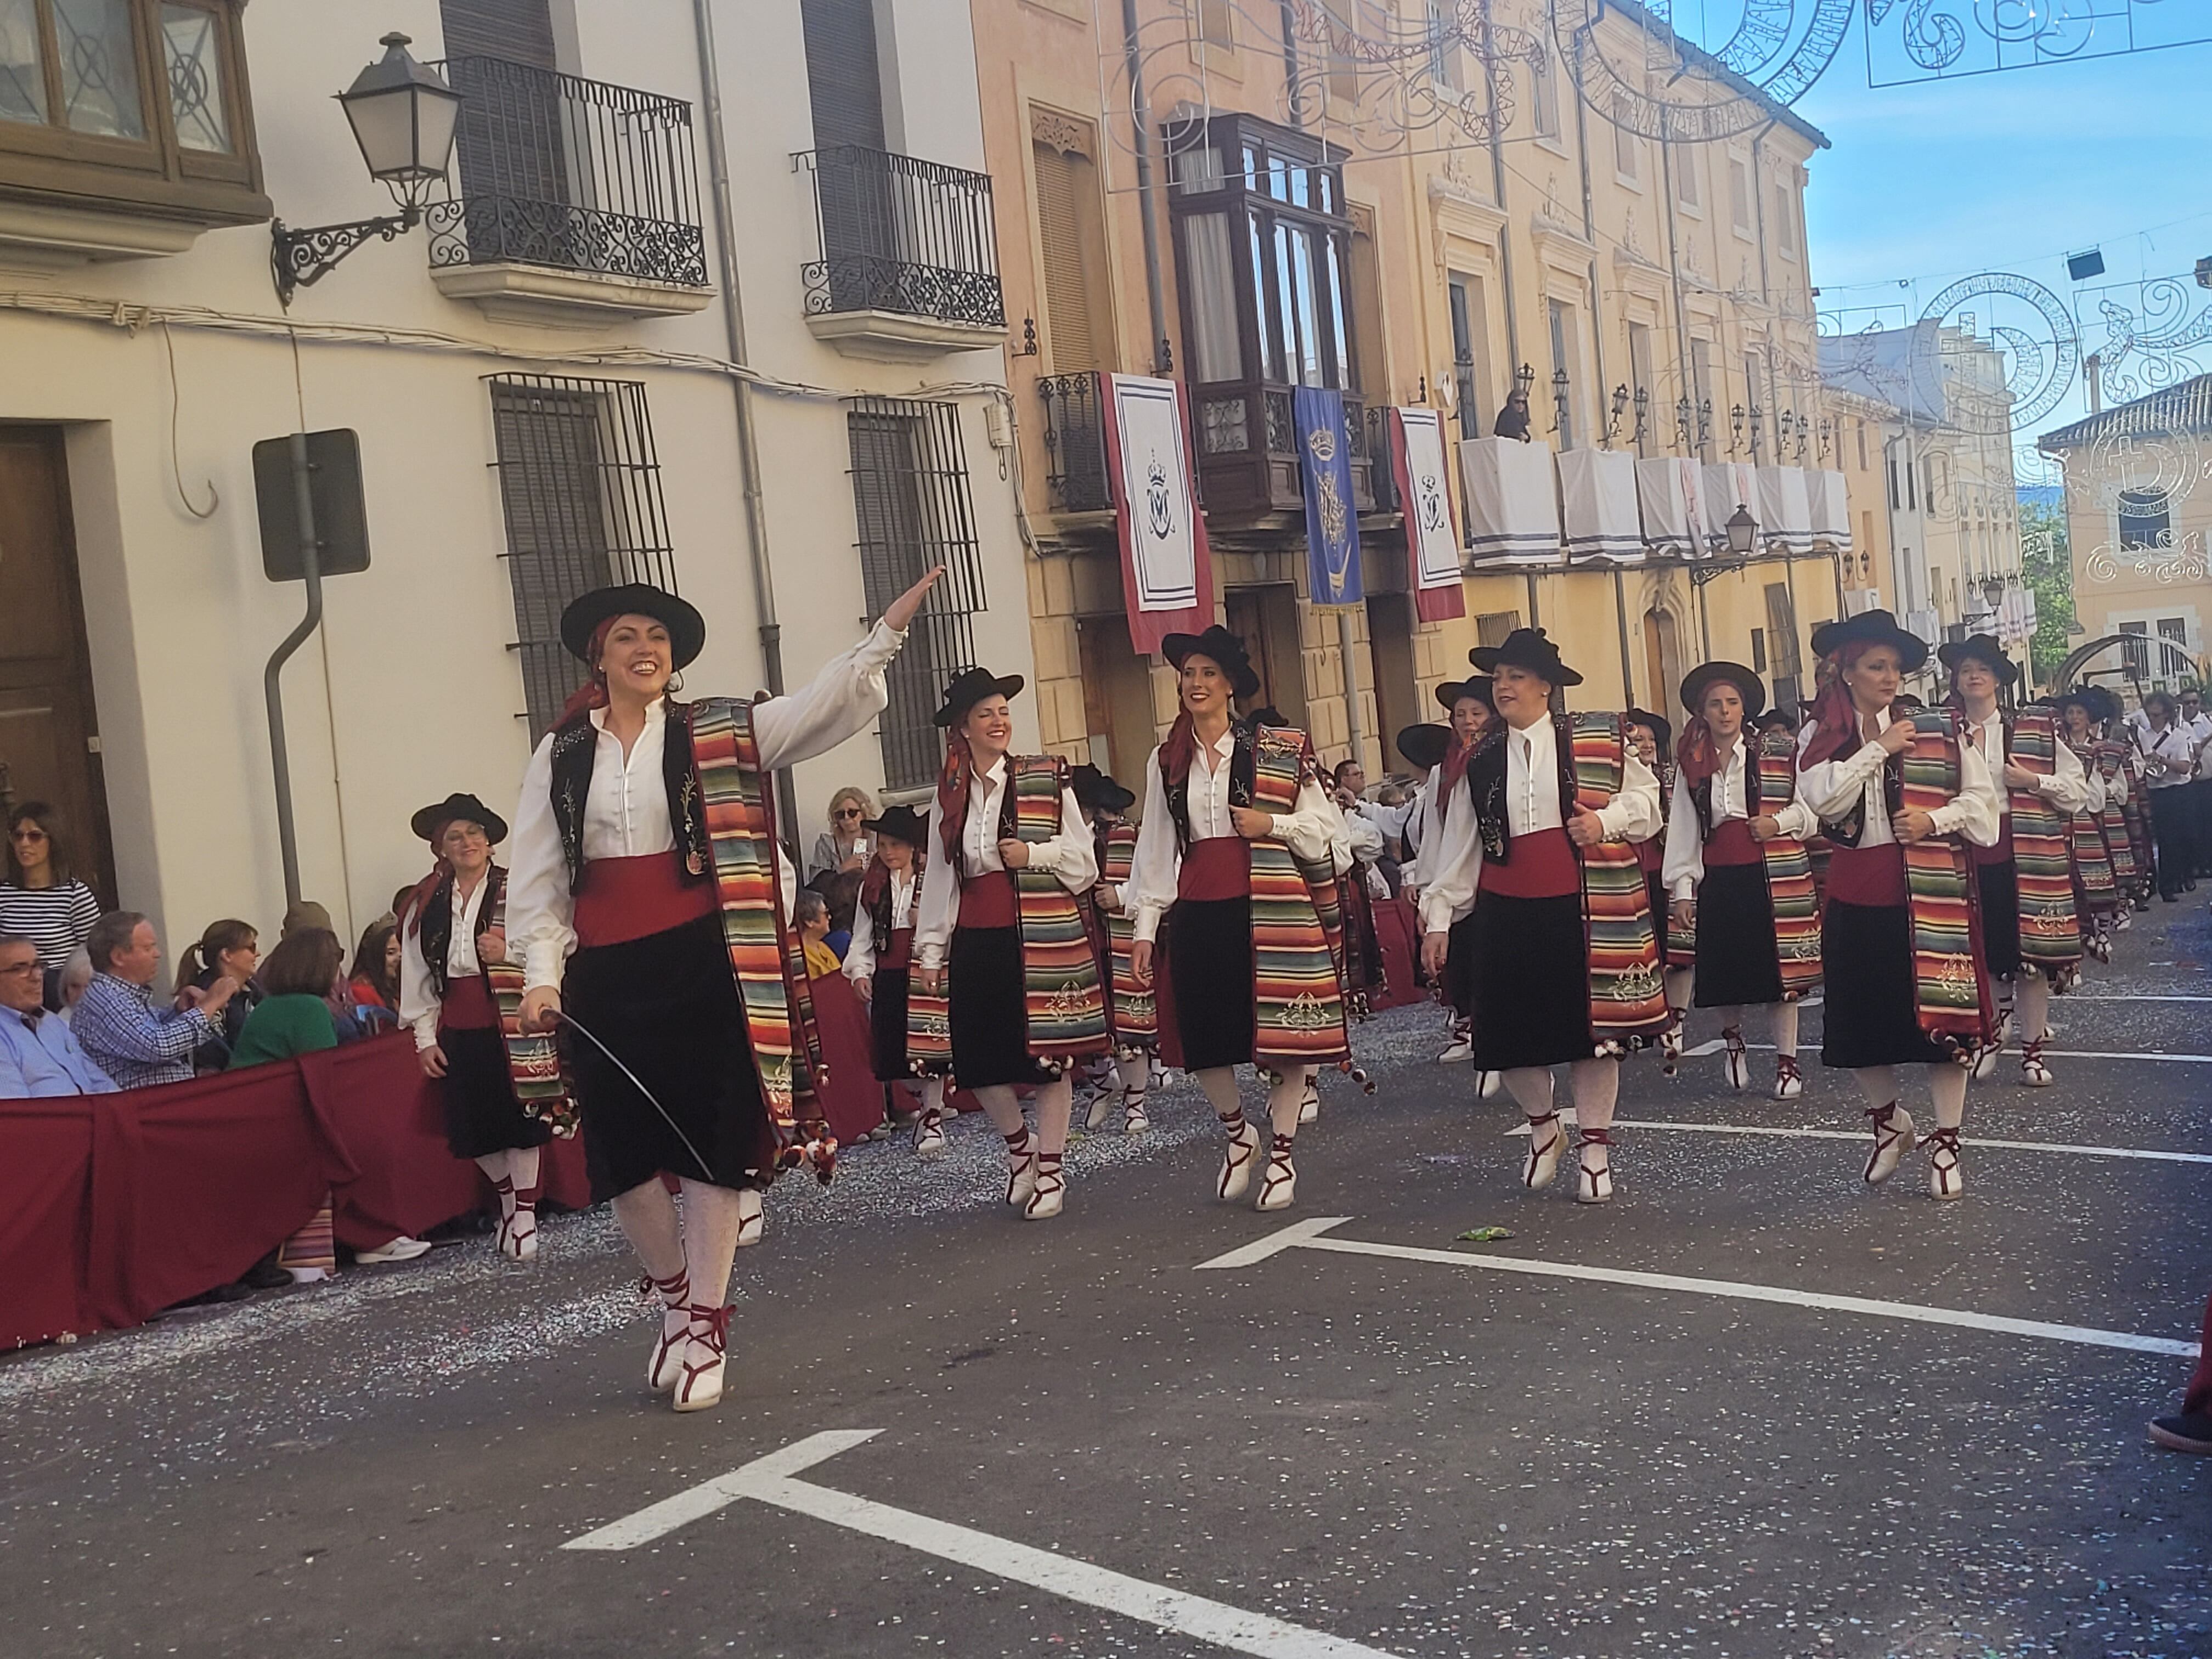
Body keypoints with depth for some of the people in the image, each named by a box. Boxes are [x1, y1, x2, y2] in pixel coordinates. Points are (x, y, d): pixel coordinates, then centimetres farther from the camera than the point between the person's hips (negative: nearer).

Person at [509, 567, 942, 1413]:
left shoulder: (718, 736, 4)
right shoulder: (560, 757, 9)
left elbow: (822, 705, -7)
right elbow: (538, 879, 8)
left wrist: (887, 631, -18)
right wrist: (542, 973, -3)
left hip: (702, 964, -2)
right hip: (604, 978, 2)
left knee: (712, 1140, 0)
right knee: (625, 1151, 7)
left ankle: (705, 1331, 14)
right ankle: (676, 1297, 32)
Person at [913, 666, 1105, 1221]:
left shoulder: (1047, 778, 0)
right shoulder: (950, 794, 9)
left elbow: (1083, 861, 1)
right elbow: (938, 877, 11)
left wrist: (1033, 853, -14)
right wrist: (930, 950, 10)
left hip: (1042, 936, -3)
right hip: (975, 941, 3)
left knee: (1048, 1054, 0)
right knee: (978, 1060, 5)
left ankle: (1050, 1168, 15)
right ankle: (1019, 1144, 31)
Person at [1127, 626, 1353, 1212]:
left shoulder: (1281, 751, 1)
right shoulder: (1167, 761, 10)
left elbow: (1327, 829, 4)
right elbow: (1156, 850, 11)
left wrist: (1272, 824, -12)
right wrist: (1145, 926, 7)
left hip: (1270, 907, -3)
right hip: (1198, 914, 3)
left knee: (1282, 1032, 0)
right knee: (1205, 1038, 5)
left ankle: (1282, 1156, 16)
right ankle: (1237, 1135, 31)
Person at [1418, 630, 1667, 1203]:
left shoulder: (1596, 740, 2)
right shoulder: (1481, 761, 10)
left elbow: (1645, 797, 5)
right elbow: (1460, 845, 10)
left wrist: (1605, 819, -15)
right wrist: (1438, 916, 6)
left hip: (1582, 909, -3)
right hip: (1507, 914, 3)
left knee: (1591, 1026, 1)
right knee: (1513, 1032, 5)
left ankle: (1595, 1146, 16)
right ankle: (1542, 1128, 31)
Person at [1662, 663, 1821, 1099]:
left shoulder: (1774, 757, 3)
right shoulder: (1691, 767, 7)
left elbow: (1808, 807, 6)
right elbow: (1683, 831, 4)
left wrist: (1778, 822, -13)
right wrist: (1681, 890, 0)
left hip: (1770, 876, -2)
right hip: (1716, 879, 2)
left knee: (1778, 966, -2)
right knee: (1724, 969, 6)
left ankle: (1787, 1061, 8)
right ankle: (1732, 1037, 35)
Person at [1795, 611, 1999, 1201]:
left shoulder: (1937, 729, 2)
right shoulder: (1820, 737, 3)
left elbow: (1981, 797, 2)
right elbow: (1823, 799, -14)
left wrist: (1932, 821, -13)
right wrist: (1877, 749, -14)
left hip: (1927, 888, -1)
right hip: (1856, 893, 1)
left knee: (1939, 1013, 0)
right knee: (1862, 1016, 9)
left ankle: (1946, 1142, 13)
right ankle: (1888, 1122, 33)